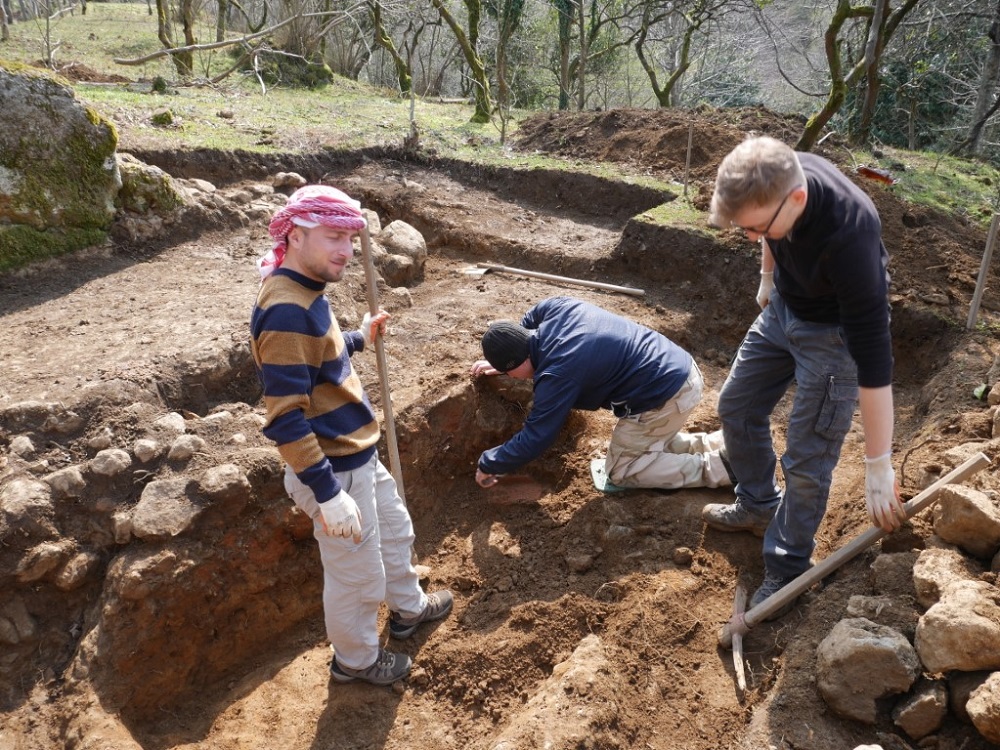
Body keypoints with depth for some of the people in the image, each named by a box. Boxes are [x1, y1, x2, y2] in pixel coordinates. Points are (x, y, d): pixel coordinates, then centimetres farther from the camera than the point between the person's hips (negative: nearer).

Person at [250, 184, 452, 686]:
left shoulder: (304, 292, 3)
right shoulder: (286, 312, -29)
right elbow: (285, 418, -30)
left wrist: (358, 339, 23)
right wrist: (329, 493, -29)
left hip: (359, 455, 10)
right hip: (335, 470, -10)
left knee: (395, 530, 29)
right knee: (357, 574, 12)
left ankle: (407, 608, 54)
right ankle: (355, 659, 38)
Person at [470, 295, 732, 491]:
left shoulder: (558, 373, -22)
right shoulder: (551, 308, -1)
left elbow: (534, 439, -15)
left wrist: (488, 465, -2)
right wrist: (501, 360, 26)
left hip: (665, 397, -9)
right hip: (681, 367, 9)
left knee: (621, 471, 8)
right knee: (649, 442, 28)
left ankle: (717, 465, 1)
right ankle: (719, 444, 16)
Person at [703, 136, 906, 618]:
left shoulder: (848, 239, -41)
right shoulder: (777, 177, -23)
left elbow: (874, 362, -36)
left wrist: (879, 468, -30)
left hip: (833, 333, -7)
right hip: (782, 309, 7)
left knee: (806, 461, -3)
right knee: (736, 406, 15)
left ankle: (786, 571, 17)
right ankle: (759, 505, 36)